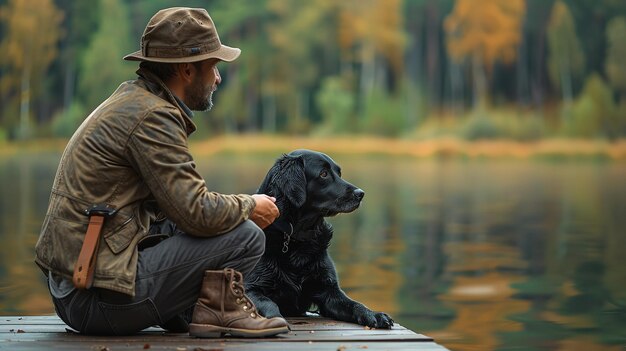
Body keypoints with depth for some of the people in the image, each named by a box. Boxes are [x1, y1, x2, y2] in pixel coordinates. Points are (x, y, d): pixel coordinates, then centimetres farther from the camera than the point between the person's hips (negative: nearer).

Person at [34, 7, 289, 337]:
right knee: (245, 235, -13)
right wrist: (250, 206, 1)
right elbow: (197, 213, -18)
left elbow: (179, 205, 22)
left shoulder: (131, 99, 16)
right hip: (102, 299, -10)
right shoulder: (152, 116, -14)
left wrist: (239, 207, 12)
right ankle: (218, 308, 7)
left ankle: (184, 312, 7)